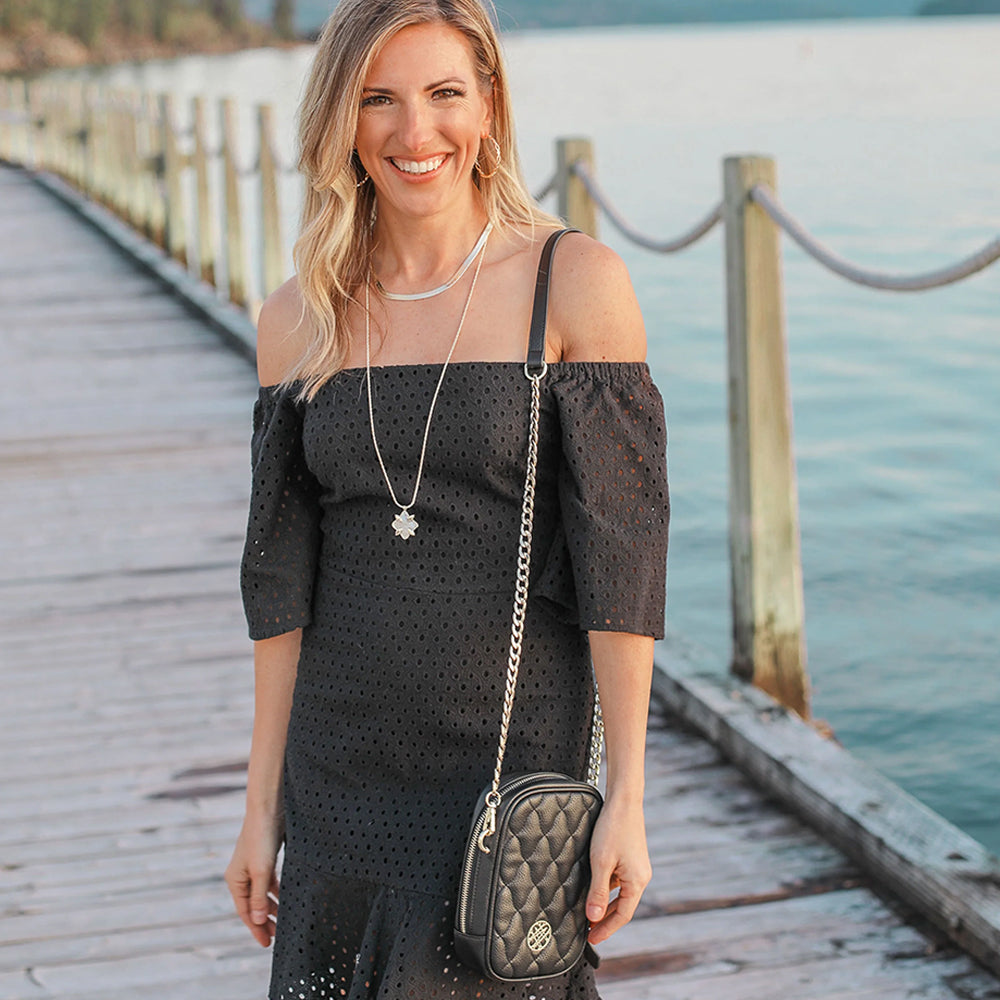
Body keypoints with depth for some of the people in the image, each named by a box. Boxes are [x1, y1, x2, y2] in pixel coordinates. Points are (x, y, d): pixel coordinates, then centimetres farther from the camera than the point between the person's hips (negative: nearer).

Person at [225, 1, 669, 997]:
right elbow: (283, 578, 6)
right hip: (343, 774, 3)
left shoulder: (576, 283, -7)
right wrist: (263, 808, 6)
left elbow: (621, 551, -9)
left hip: (518, 763, -3)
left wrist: (627, 798, -11)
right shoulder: (298, 321, 4)